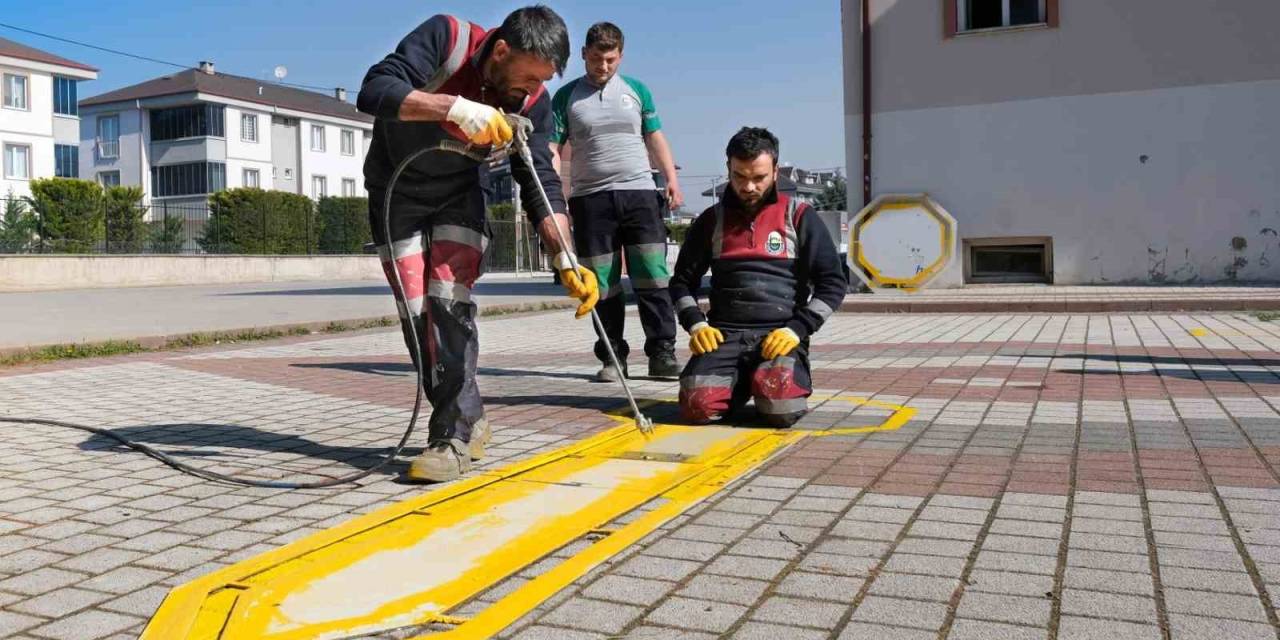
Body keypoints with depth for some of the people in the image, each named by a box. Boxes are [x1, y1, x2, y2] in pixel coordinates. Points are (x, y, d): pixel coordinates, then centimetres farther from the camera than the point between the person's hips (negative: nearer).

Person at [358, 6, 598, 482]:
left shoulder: (532, 102, -17)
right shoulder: (445, 37, -26)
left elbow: (542, 184, -19)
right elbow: (374, 92, -35)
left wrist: (566, 260, -32)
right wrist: (455, 107, -48)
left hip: (458, 193, 1)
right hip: (396, 191, -1)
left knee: (450, 302, -15)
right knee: (416, 311, -4)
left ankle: (454, 435, -12)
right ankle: (465, 417, 10)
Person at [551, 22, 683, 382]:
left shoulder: (636, 90, 12)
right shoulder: (567, 96, 7)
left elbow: (655, 138, 14)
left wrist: (671, 179, 2)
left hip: (639, 193, 1)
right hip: (590, 199, -1)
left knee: (653, 278, -4)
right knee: (602, 285, 2)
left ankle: (662, 353, 1)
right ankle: (612, 358, 10)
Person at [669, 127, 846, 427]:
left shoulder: (799, 216, 7)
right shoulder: (712, 220, 14)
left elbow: (832, 283, 4)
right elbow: (683, 281, 18)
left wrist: (797, 329, -10)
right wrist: (696, 324, -1)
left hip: (780, 335, -1)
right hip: (724, 335, 2)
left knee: (780, 406, -31)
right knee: (698, 405, -26)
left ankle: (767, 379, 6)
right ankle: (742, 385, 8)